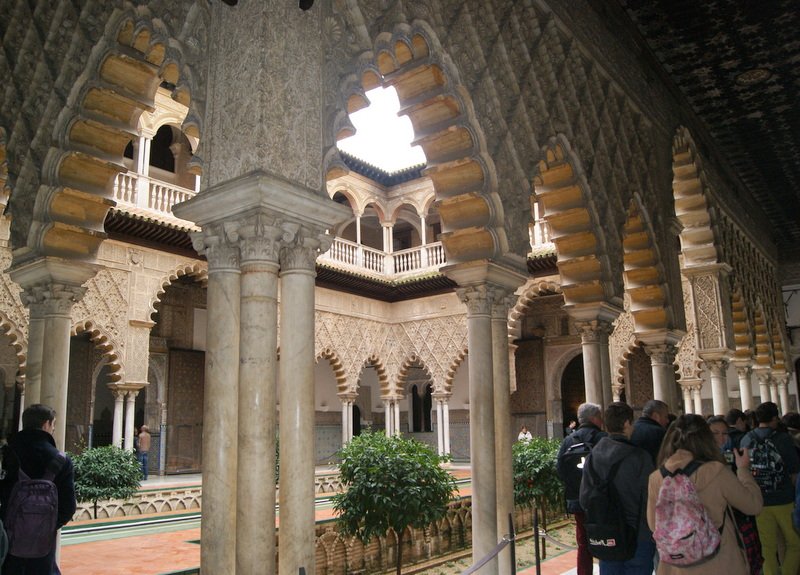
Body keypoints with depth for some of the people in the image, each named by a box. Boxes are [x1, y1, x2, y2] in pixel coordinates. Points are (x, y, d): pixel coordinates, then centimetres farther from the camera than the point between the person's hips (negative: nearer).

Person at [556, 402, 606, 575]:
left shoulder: (568, 440, 1)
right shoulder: (603, 438, -11)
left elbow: (559, 467, -5)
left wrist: (572, 485, 3)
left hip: (577, 500, 4)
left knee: (583, 545, 13)